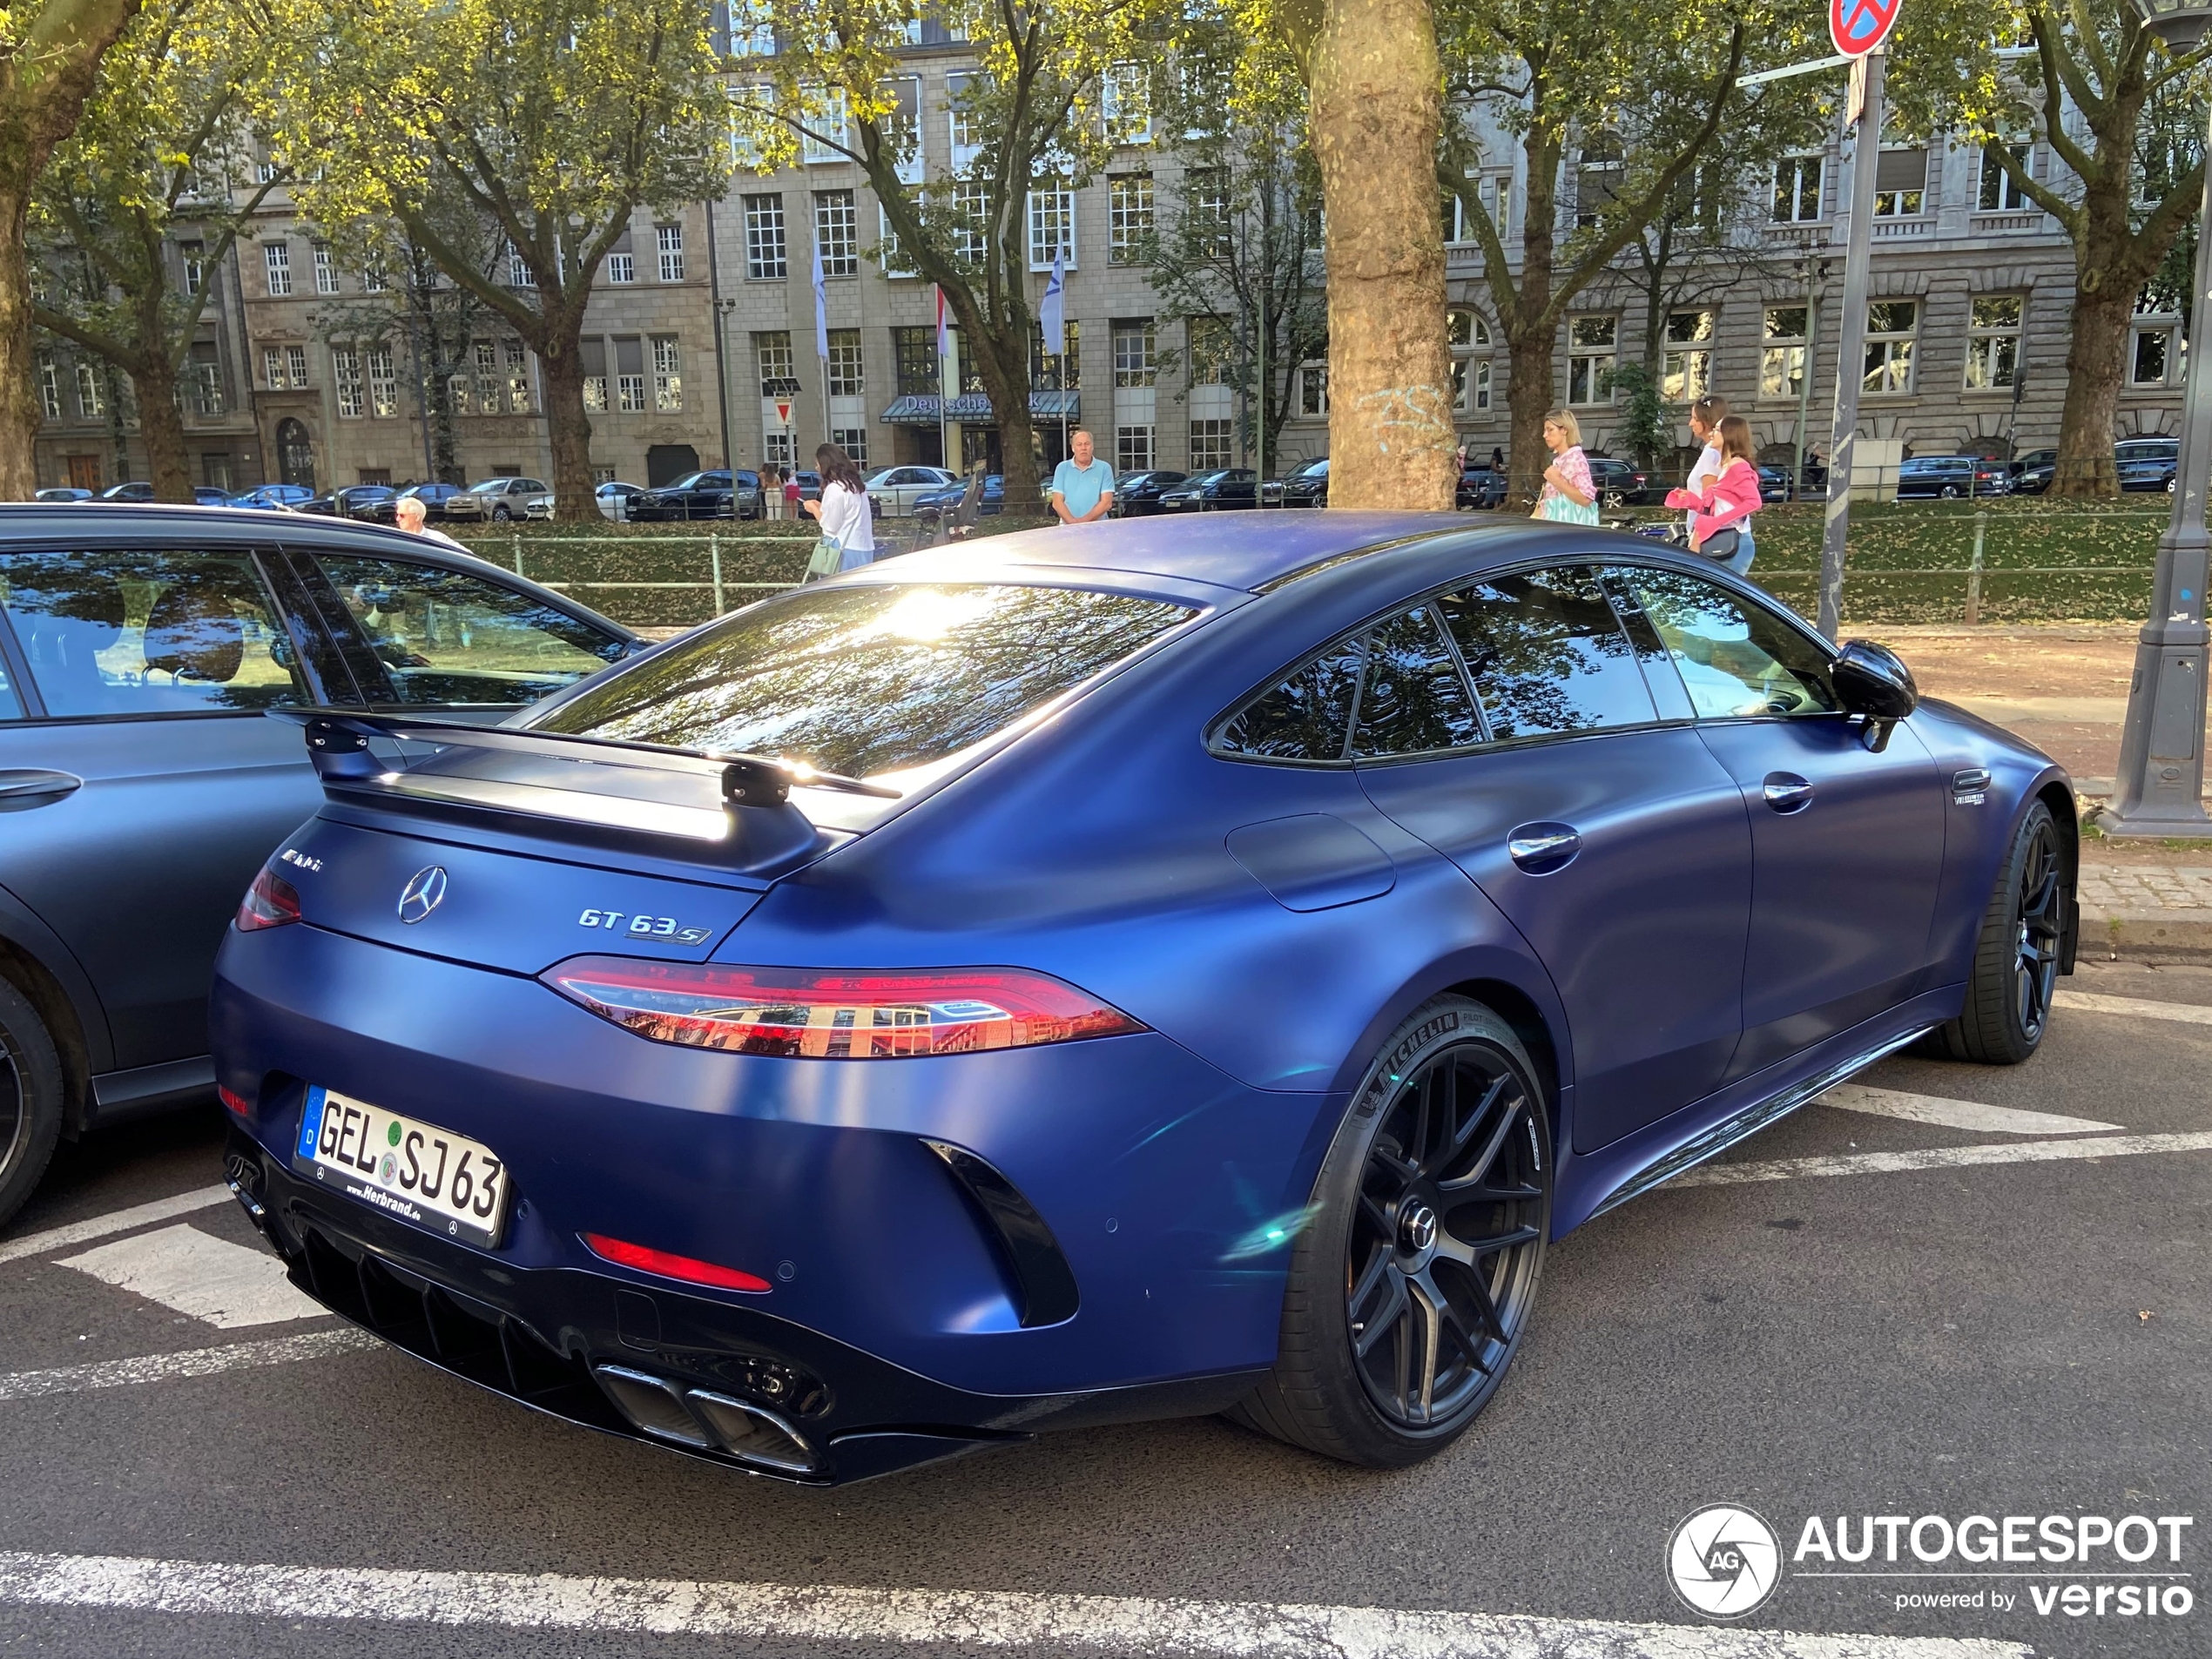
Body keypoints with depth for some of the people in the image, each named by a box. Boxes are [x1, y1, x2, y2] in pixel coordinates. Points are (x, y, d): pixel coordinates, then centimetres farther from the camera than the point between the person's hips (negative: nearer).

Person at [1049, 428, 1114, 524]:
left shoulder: (1104, 468, 7)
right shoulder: (1062, 468, 12)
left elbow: (1107, 503, 0)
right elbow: (1057, 502, 5)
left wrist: (1084, 520, -12)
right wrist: (1072, 521, -12)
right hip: (1067, 527, 1)